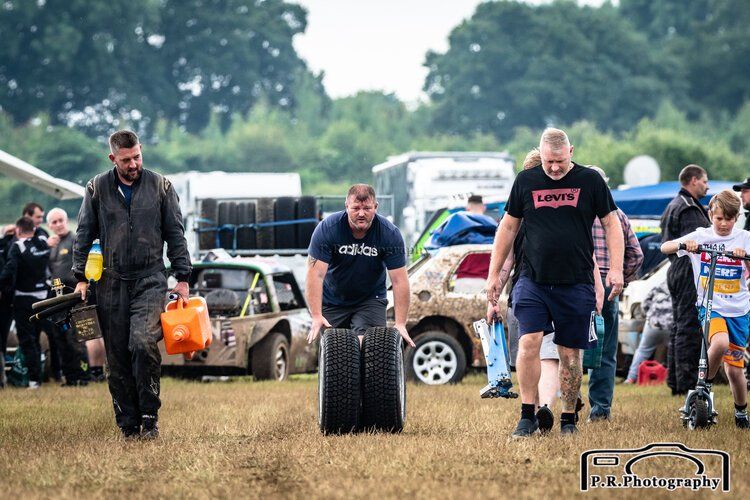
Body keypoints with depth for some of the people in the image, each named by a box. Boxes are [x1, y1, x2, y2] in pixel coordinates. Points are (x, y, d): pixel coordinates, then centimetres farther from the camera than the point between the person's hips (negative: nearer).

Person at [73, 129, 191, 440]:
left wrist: (182, 278, 3)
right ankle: (128, 425, 8)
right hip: (112, 283, 2)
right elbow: (84, 234, 11)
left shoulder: (160, 186, 5)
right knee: (117, 357, 1)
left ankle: (149, 415, -9)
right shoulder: (97, 189, 7)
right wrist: (80, 277, 4)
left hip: (151, 280, -2)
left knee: (143, 342, -21)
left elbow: (175, 234, 8)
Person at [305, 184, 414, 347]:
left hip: (371, 300, -1)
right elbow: (316, 274, -24)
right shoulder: (327, 228, -20)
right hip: (332, 302, 1)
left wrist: (400, 323, -23)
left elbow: (399, 280, -16)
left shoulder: (390, 234, -17)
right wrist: (317, 317, -32)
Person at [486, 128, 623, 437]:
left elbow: (611, 224, 7)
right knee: (529, 344, -14)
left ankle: (568, 420, 15)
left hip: (576, 284, -1)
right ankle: (528, 416, -7)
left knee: (570, 353, 4)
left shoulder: (589, 180, 3)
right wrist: (493, 275, 11)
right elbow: (508, 227, 13)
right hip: (533, 281, 1)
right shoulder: (526, 181, 7)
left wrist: (616, 269, -3)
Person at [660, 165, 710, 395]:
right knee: (689, 327, -10)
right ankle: (687, 382, -10)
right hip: (690, 272, -11)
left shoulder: (674, 206, 20)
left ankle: (674, 381, 17)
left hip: (676, 270, 11)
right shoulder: (689, 209, -14)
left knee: (679, 327, 14)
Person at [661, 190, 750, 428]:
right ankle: (705, 383, -8)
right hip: (710, 307, -1)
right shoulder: (701, 236, 1)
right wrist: (682, 244, -24)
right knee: (720, 342, -33)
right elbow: (664, 247, -5)